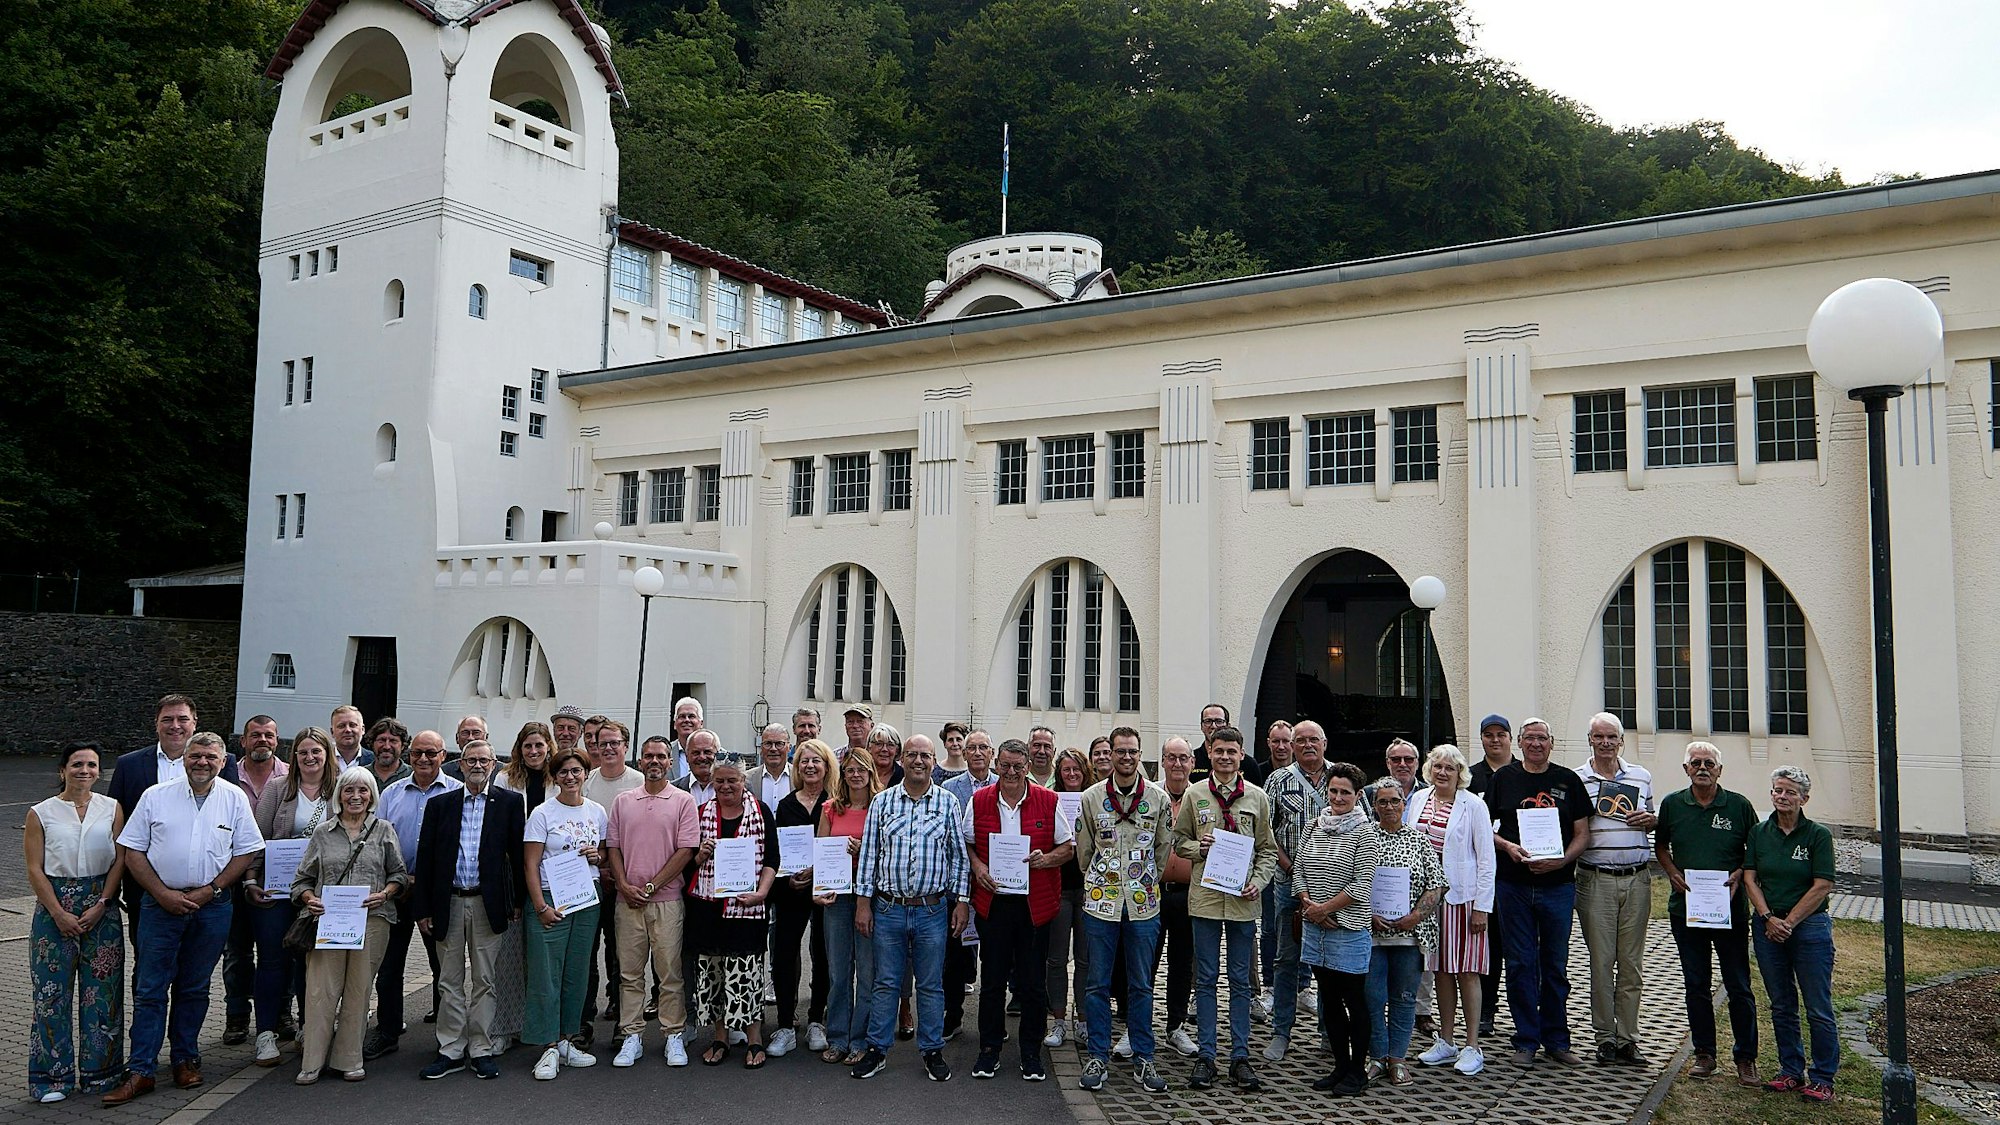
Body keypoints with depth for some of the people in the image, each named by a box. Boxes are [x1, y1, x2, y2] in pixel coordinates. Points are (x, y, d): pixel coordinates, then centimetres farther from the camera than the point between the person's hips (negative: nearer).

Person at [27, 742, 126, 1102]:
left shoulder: (112, 809, 5)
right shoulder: (41, 814, 1)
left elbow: (120, 861, 2)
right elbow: (35, 870, -2)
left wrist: (100, 906, -9)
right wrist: (60, 914, -11)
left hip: (101, 908, 1)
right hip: (54, 908, -1)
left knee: (102, 989, 3)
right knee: (53, 991, 1)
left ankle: (100, 1072, 13)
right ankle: (53, 1077, 11)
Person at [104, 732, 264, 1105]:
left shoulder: (234, 798, 3)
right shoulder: (155, 796, 2)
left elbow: (247, 852, 3)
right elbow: (133, 852, 1)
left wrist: (210, 890, -7)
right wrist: (163, 893, -8)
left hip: (212, 906, 1)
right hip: (160, 903, 0)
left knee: (194, 988, 11)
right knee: (150, 989, 0)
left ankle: (186, 1060, 22)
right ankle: (140, 1071, 5)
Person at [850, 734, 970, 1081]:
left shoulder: (948, 803, 2)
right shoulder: (882, 801, 3)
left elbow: (958, 855, 6)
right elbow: (869, 853, 4)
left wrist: (961, 901, 1)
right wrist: (863, 902, 1)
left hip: (933, 910, 0)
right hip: (888, 908, 0)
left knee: (931, 985, 8)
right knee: (886, 983, 9)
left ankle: (932, 1051, 21)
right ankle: (877, 1049, 21)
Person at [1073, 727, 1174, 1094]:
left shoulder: (1159, 798, 0)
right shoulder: (1091, 798, 0)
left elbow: (1164, 848, 10)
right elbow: (1084, 850, 9)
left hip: (1143, 902, 0)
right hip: (1100, 901, 0)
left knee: (1141, 984, 8)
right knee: (1097, 983, 5)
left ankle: (1143, 1059, 17)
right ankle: (1097, 1057, 16)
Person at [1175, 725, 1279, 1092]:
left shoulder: (1257, 797, 5)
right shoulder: (1194, 795, 2)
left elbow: (1268, 849, 9)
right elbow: (1178, 840, 10)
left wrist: (1258, 882, -6)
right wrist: (1198, 848, -11)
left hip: (1243, 899, 1)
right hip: (1204, 897, -1)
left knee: (1240, 981, 8)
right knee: (1206, 979, 6)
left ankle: (1240, 1057, 16)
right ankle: (1206, 1056, 13)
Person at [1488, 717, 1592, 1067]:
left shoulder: (1568, 780, 6)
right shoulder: (1503, 779, 5)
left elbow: (1582, 833, 4)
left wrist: (1561, 860, -12)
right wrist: (1507, 846, -12)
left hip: (1557, 885, 1)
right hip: (1513, 885, -1)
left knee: (1556, 965, 9)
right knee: (1521, 963, 3)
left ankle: (1556, 1040, 21)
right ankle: (1526, 1041, 13)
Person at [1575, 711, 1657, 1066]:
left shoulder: (1641, 777, 10)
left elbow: (1652, 822, 22)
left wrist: (1652, 821, -1)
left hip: (1636, 879, 3)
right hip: (1595, 880, -3)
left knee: (1631, 963, 7)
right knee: (1601, 961, 1)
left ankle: (1627, 1039, 14)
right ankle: (1605, 1038, 11)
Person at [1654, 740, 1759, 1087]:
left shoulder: (1739, 805, -2)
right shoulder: (1671, 804, 3)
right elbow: (1660, 845, 15)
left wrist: (1738, 875, -10)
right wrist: (1672, 872, -3)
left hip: (1730, 909, -2)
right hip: (1685, 908, 2)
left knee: (1738, 987, 4)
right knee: (1696, 984, 10)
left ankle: (1746, 1058, 16)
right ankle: (1704, 1053, 21)